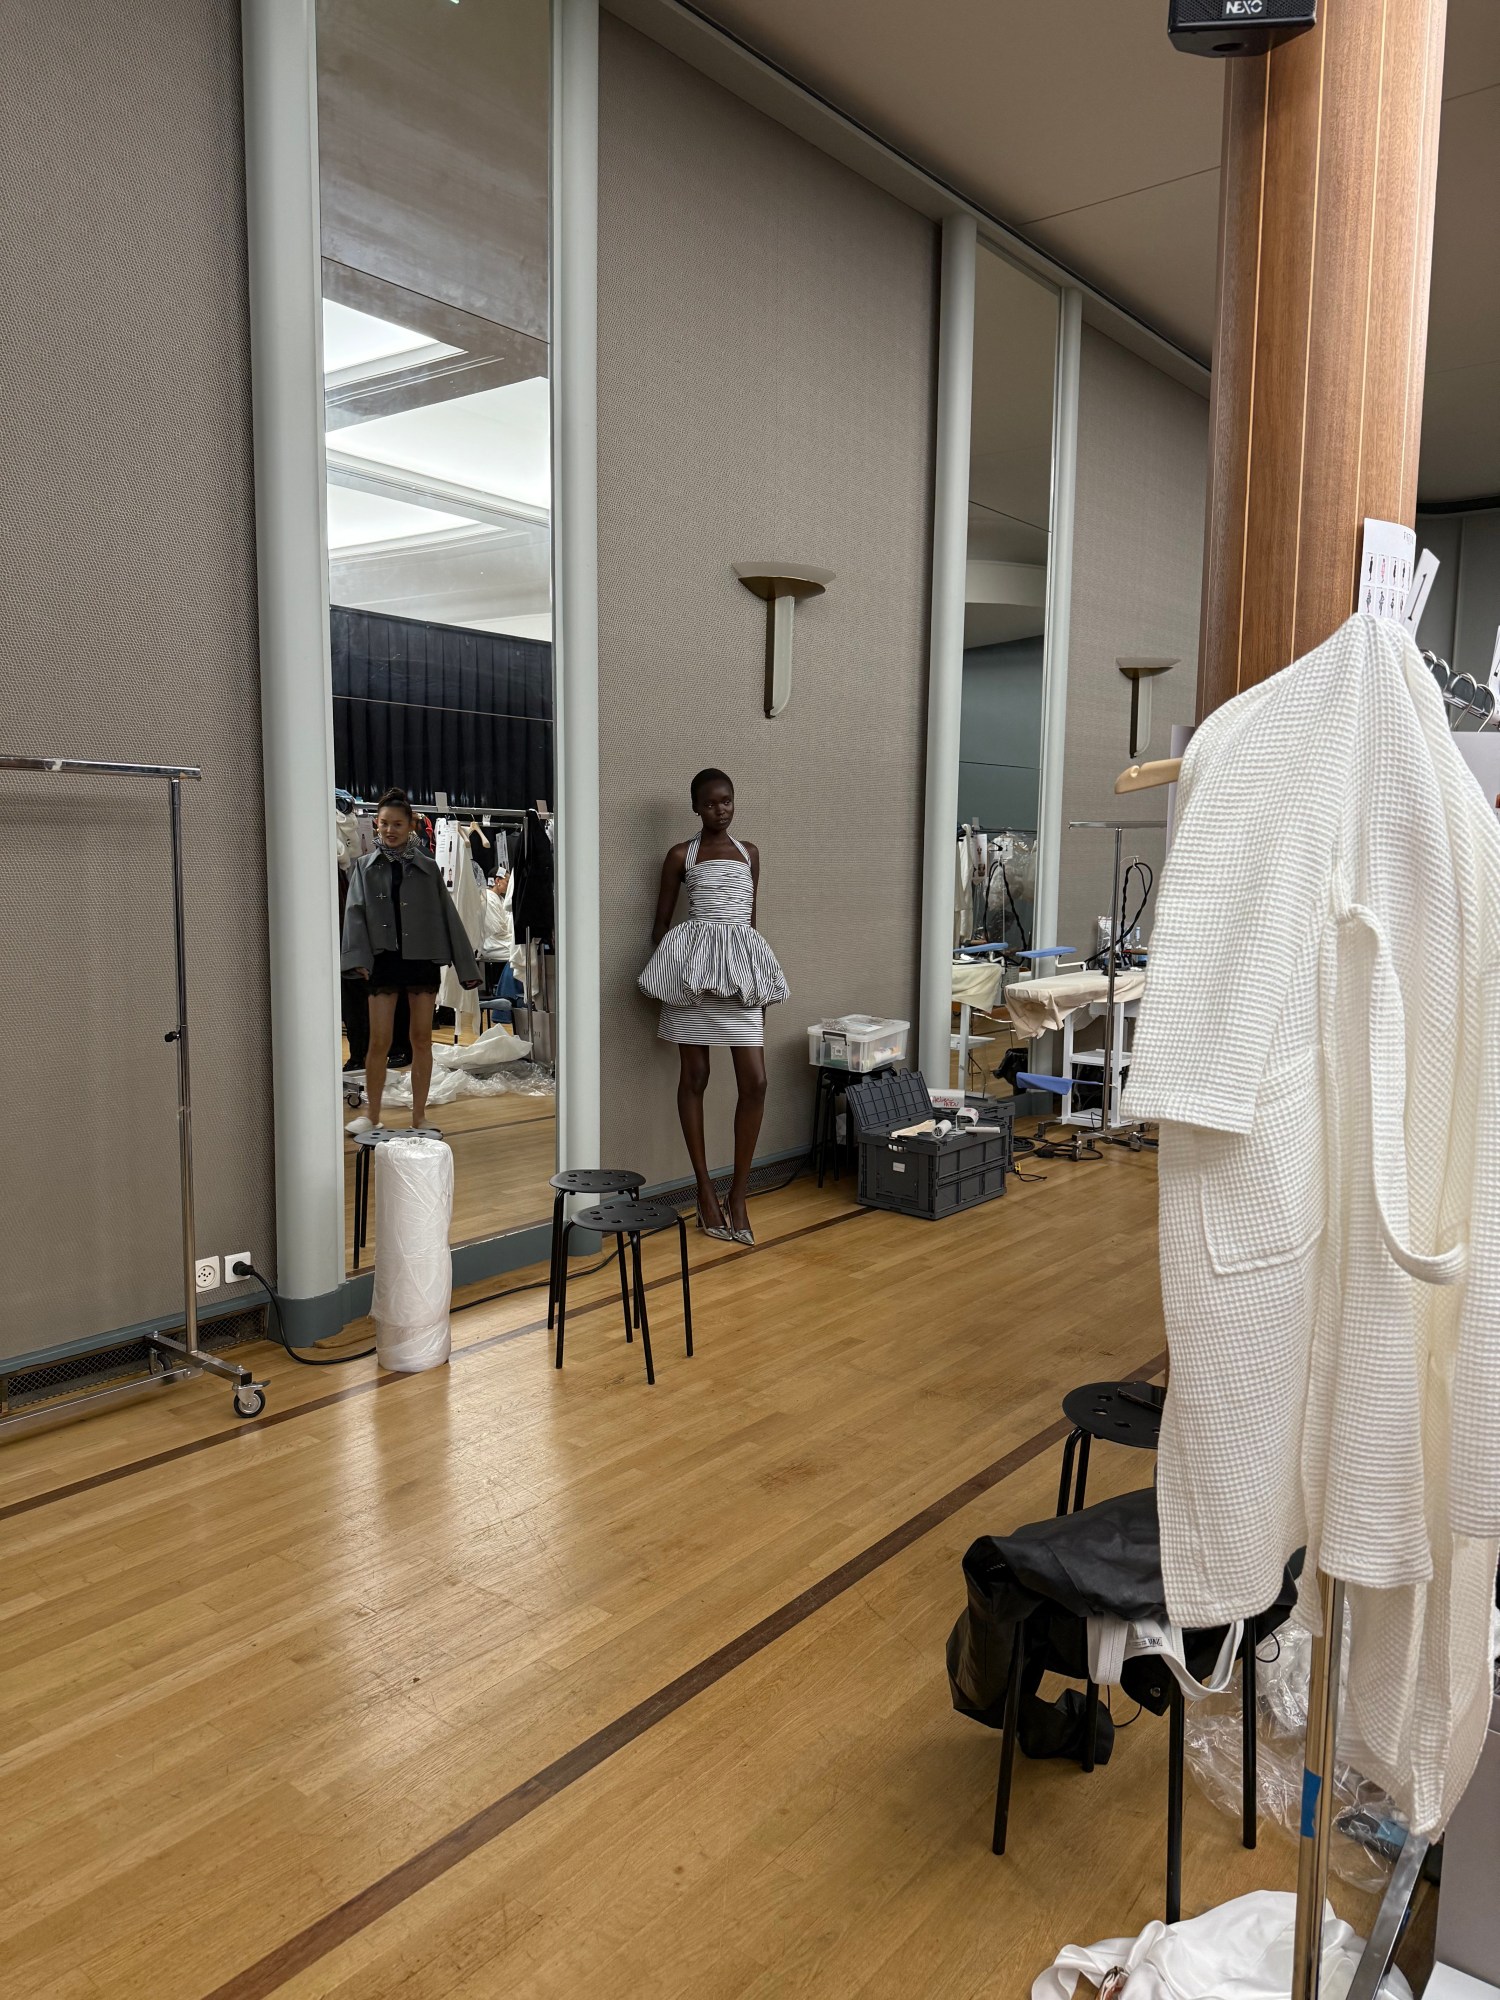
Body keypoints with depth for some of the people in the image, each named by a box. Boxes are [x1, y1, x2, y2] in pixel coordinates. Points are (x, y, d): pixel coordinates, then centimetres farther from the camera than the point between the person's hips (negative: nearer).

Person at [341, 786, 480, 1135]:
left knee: (422, 1039, 5)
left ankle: (419, 1117, 14)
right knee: (379, 1042, -2)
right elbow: (355, 913, -3)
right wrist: (358, 958, -18)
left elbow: (448, 915, 6)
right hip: (383, 959, -1)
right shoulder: (364, 867, 6)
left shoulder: (426, 867, 6)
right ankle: (373, 1117, 12)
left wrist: (466, 966, 4)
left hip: (422, 959, 1)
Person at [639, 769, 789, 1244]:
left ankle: (739, 1193, 6)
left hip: (742, 964, 3)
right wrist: (668, 972, 4)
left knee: (755, 1081, -5)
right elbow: (661, 923, 8)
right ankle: (705, 1190, 14)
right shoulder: (681, 855, 4)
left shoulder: (750, 852, 14)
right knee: (694, 1077, 3)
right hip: (694, 961, -3)